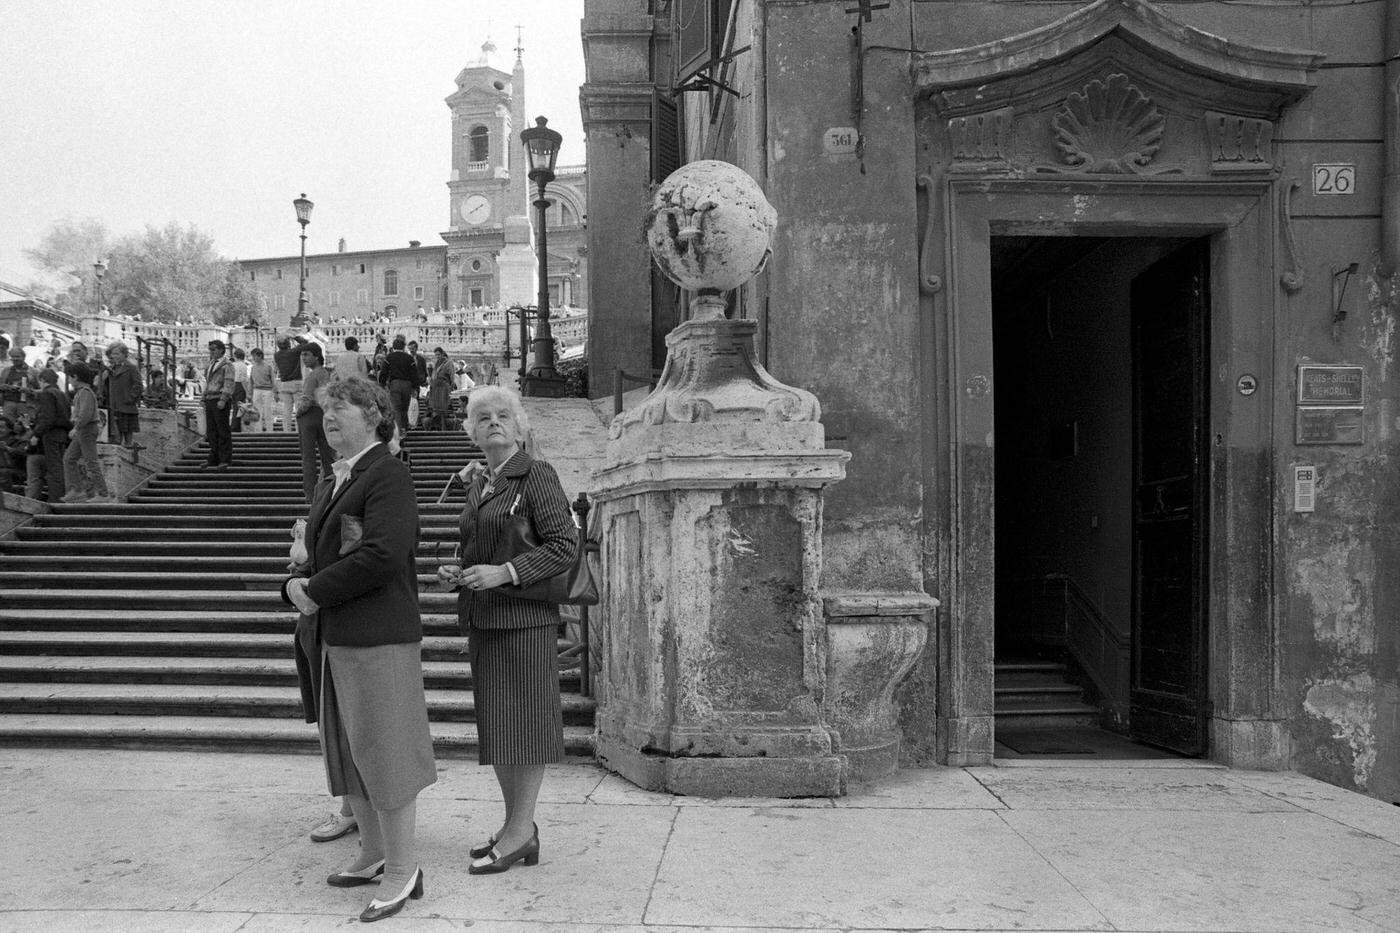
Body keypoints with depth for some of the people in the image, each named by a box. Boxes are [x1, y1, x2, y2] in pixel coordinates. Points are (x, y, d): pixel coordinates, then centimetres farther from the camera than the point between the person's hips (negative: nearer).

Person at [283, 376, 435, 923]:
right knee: (346, 752, 18)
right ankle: (373, 854, 33)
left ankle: (402, 870, 11)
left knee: (383, 753, -2)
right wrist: (297, 586, 0)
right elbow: (318, 555, 21)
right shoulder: (333, 483, 18)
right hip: (335, 637, 10)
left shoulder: (388, 476, -12)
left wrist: (317, 591, -15)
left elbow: (382, 555, -24)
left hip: (379, 641, -10)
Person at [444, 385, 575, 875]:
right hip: (481, 619, 8)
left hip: (524, 619, -8)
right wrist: (456, 572, 7)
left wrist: (504, 572, -21)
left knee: (523, 719, -1)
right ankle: (515, 824, 23)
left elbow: (564, 546, -14)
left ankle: (521, 829, 8)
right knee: (494, 724, 12)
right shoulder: (477, 484, 15)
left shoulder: (536, 475, -8)